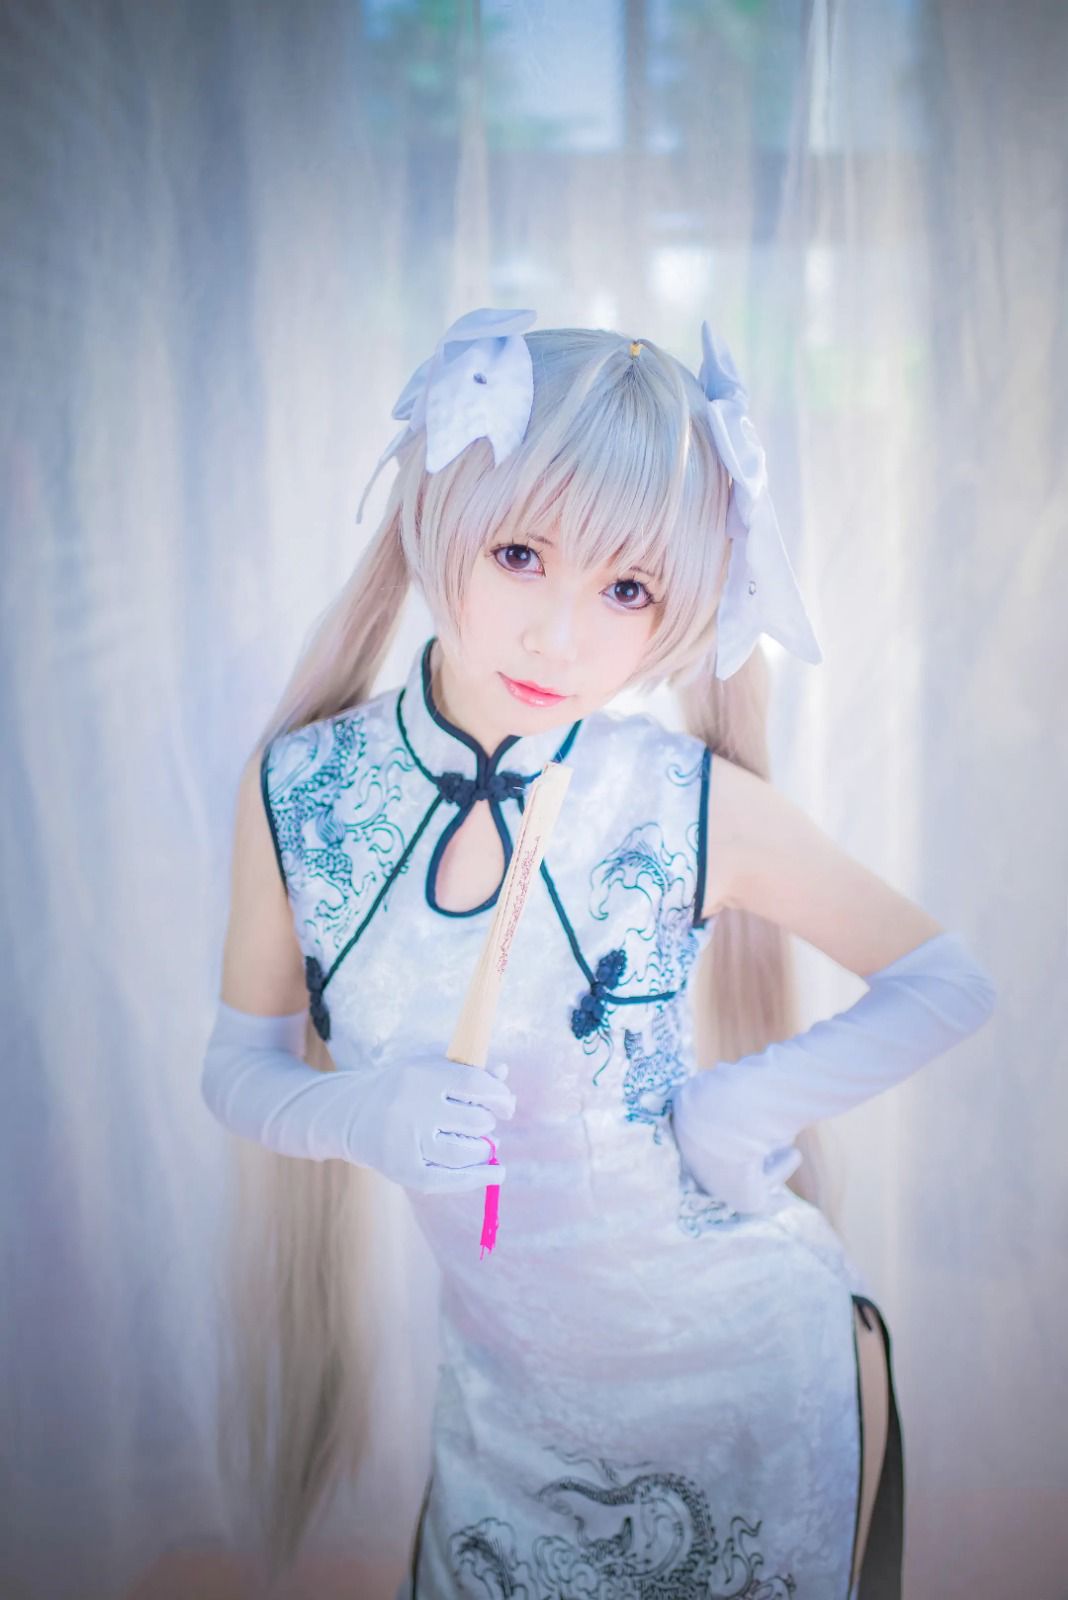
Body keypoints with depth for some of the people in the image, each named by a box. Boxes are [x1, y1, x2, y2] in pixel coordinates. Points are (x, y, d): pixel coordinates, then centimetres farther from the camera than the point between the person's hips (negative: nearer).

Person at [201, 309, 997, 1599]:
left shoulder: (694, 804, -18)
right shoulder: (299, 790, -12)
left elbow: (950, 984, -6)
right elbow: (238, 1065, -2)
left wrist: (766, 1092, -20)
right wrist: (358, 1112, -22)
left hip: (755, 1373, -1)